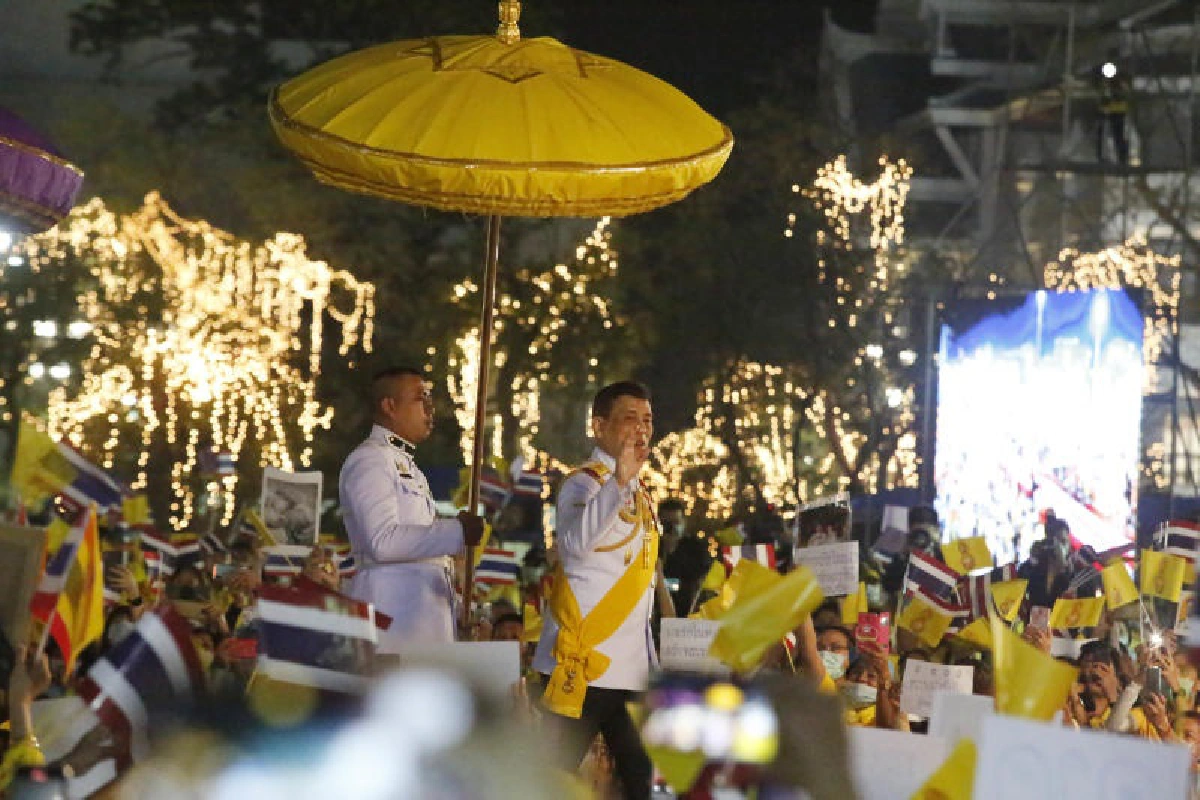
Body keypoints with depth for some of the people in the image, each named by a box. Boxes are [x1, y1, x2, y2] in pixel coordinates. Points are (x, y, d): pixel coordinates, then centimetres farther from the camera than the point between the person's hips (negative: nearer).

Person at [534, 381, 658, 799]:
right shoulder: (584, 484, -9)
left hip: (633, 669, 9)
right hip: (583, 666, -9)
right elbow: (574, 543, -32)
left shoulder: (640, 495, 18)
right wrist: (618, 481, -42)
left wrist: (651, 660, 19)